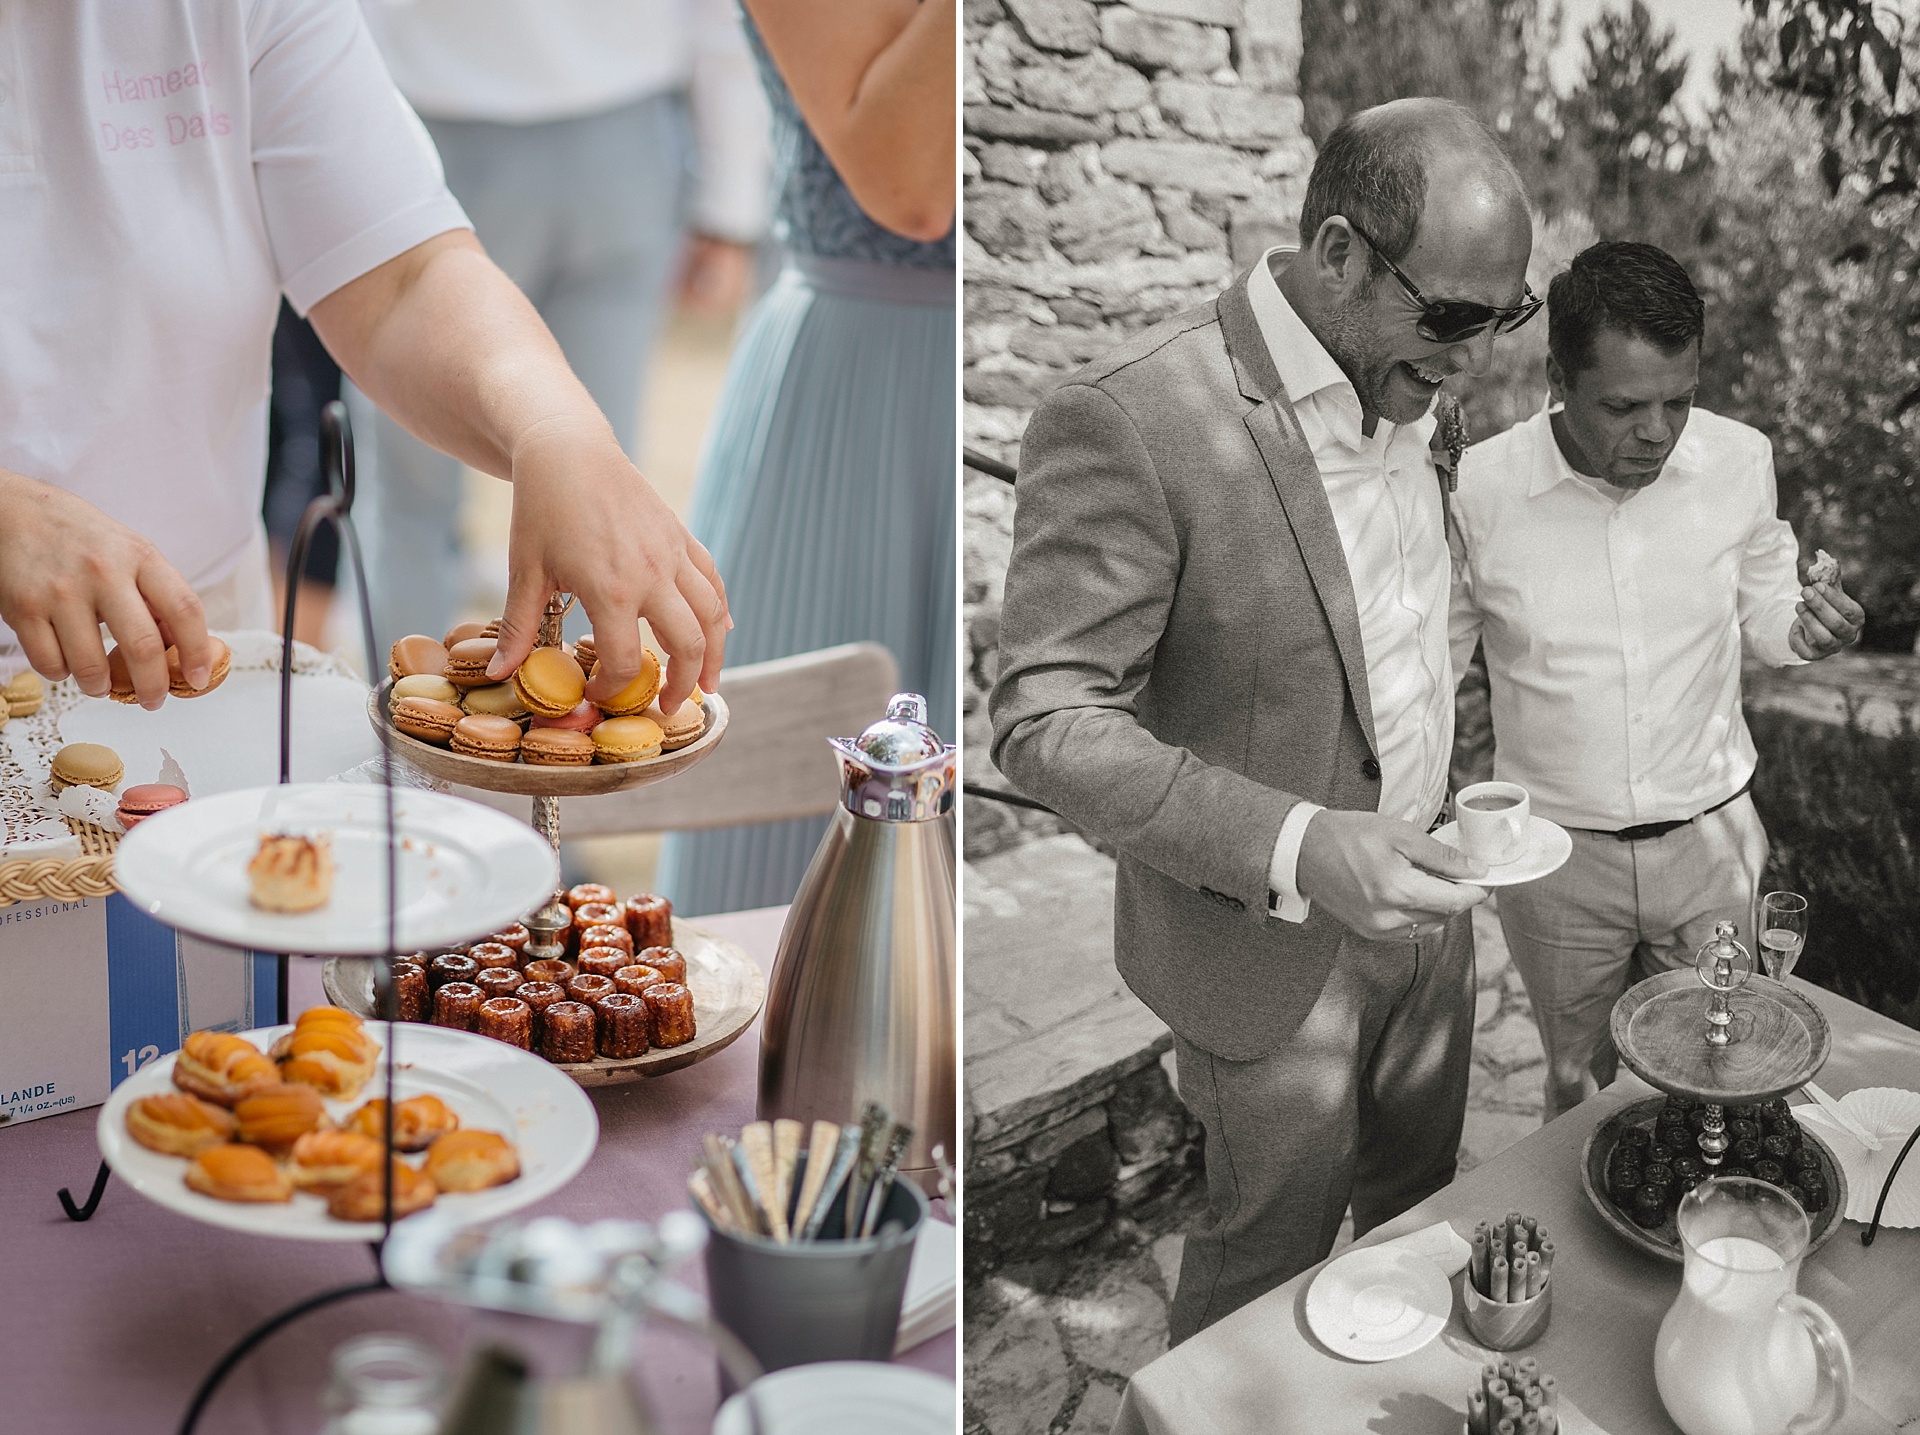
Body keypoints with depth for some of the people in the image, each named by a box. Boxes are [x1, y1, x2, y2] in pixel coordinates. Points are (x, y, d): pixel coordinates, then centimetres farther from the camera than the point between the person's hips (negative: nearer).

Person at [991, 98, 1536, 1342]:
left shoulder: (1403, 383, -1)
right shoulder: (1126, 422, -27)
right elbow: (1049, 725, -26)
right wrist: (1295, 851, -35)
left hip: (1420, 898, 7)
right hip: (1278, 949, -7)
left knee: (1420, 1197, 25)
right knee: (1271, 1250, 14)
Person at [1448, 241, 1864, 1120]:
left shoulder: (1740, 461, -9)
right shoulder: (1479, 489, -16)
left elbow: (1759, 614, 7)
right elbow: (1437, 654, -1)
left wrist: (1804, 628, -16)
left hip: (1711, 842, 2)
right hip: (1555, 851, -1)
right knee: (1580, 1084, 18)